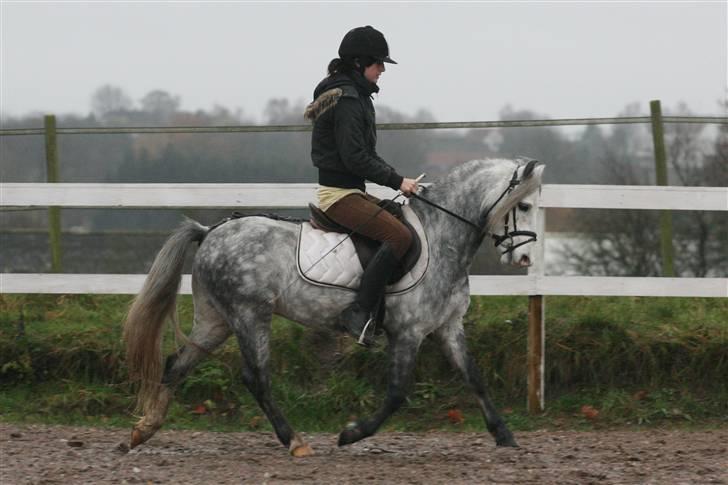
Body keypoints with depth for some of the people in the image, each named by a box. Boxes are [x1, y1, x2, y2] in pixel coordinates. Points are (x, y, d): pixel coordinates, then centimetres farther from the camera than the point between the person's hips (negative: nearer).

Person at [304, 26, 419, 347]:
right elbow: (355, 158, -23)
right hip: (339, 193, -11)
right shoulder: (348, 101, -17)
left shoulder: (355, 95, 16)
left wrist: (395, 179, 9)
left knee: (402, 221, 18)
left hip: (350, 190, 11)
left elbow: (364, 153, 20)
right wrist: (397, 181, -16)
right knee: (400, 237, -22)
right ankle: (357, 313, -24)